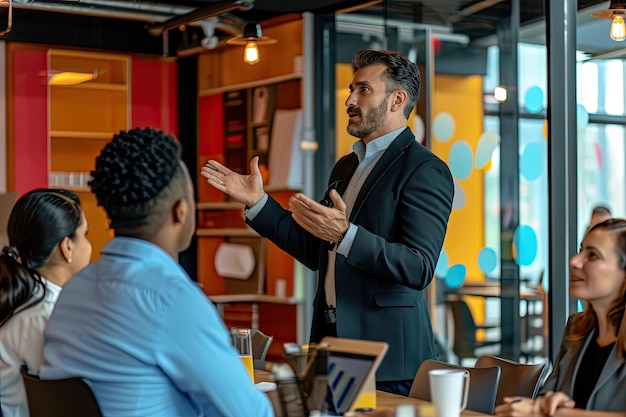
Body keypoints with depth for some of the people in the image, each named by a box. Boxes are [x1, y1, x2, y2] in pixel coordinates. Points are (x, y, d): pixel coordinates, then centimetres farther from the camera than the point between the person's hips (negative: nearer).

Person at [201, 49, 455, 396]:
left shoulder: (425, 170, -11)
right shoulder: (345, 167, 15)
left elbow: (419, 269, -21)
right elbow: (316, 252, 18)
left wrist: (346, 235, -32)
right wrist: (257, 202, 11)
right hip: (331, 340, 8)